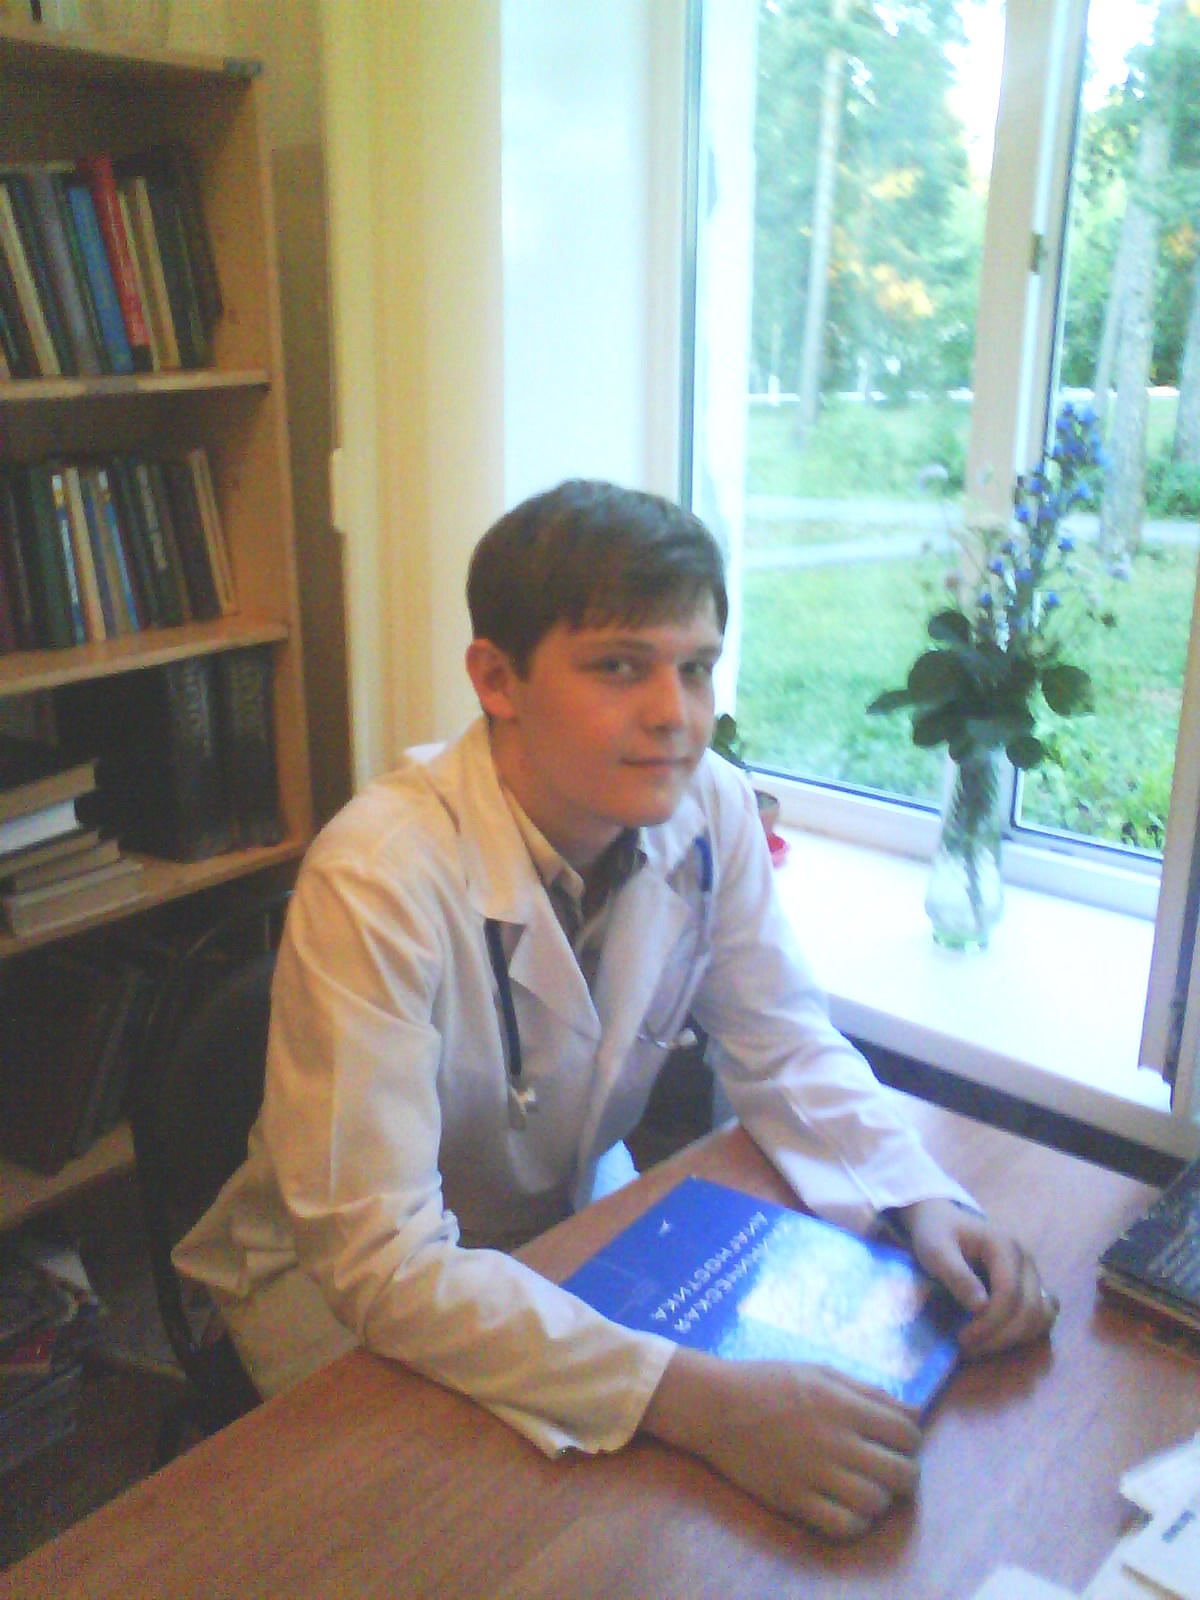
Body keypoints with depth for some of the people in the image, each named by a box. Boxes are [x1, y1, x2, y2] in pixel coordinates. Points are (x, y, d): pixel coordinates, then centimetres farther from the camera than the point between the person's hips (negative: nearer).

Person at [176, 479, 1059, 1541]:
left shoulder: (710, 806, -17)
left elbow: (787, 1049, -4)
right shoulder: (378, 877, -34)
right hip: (340, 1282, -4)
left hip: (574, 1212, 5)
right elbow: (383, 1260, -35)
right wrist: (698, 1399, -43)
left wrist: (925, 1202, -23)